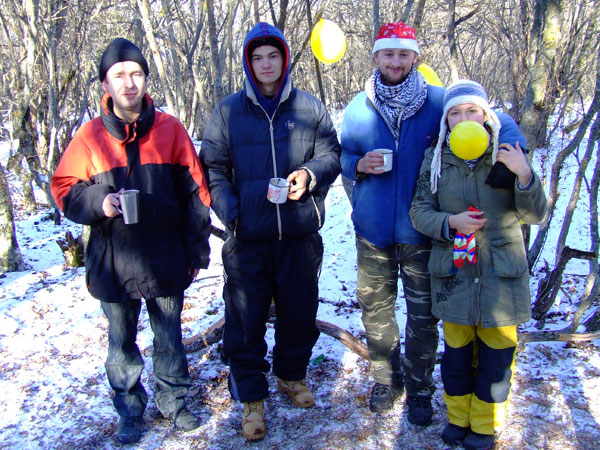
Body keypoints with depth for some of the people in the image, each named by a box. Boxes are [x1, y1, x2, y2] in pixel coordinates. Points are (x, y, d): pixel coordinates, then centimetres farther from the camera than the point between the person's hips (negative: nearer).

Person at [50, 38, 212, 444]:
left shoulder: (170, 130, -1)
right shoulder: (89, 136, 0)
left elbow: (193, 193, 2)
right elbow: (65, 189, 4)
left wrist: (197, 251, 2)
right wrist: (98, 202, -18)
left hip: (165, 259, 0)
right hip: (113, 261, 1)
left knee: (170, 337, 13)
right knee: (122, 342, 14)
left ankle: (174, 399, 34)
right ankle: (129, 409, 33)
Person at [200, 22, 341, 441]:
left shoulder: (310, 108, 6)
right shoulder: (228, 111, 4)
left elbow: (331, 154, 8)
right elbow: (213, 168, 5)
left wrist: (309, 174, -14)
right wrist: (228, 210, -10)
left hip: (300, 235, 1)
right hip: (247, 237, -1)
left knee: (299, 311, 15)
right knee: (246, 318, 4)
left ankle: (292, 374, 40)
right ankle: (252, 397, 23)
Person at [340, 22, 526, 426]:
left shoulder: (441, 102, -5)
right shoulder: (358, 109, 3)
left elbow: (503, 125, 2)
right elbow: (343, 157, 14)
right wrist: (357, 165, -9)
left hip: (422, 232, -2)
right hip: (373, 231, 2)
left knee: (423, 316, 7)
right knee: (375, 309, 12)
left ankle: (419, 388, 29)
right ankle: (387, 378, 35)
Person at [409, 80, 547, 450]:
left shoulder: (508, 154, -2)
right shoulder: (436, 158, 0)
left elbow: (536, 215, -4)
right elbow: (419, 210, 1)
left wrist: (525, 176, -22)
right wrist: (449, 222, -18)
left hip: (501, 273, 0)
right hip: (455, 273, 1)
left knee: (496, 352, 10)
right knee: (457, 348, 12)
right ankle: (459, 416, 35)